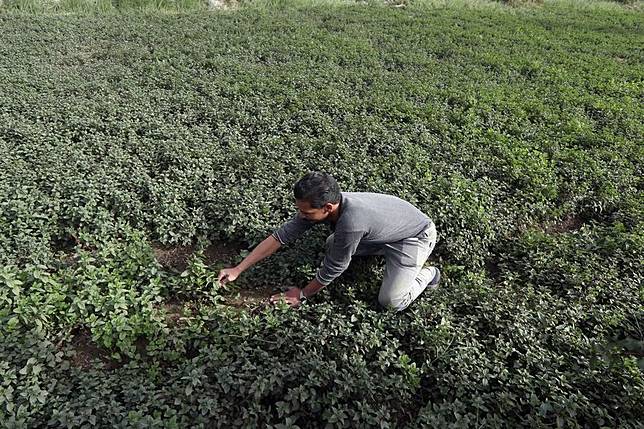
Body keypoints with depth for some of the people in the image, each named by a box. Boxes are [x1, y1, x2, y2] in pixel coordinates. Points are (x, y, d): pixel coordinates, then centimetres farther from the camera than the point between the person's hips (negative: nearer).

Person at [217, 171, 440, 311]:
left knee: (391, 302, -18)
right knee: (331, 247, 11)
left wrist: (303, 295, -11)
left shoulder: (350, 222, -43)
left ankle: (428, 274, 9)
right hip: (385, 230, 7)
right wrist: (238, 270, -14)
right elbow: (281, 235, -15)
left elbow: (334, 268, -28)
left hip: (416, 235, -7)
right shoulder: (318, 206, -20)